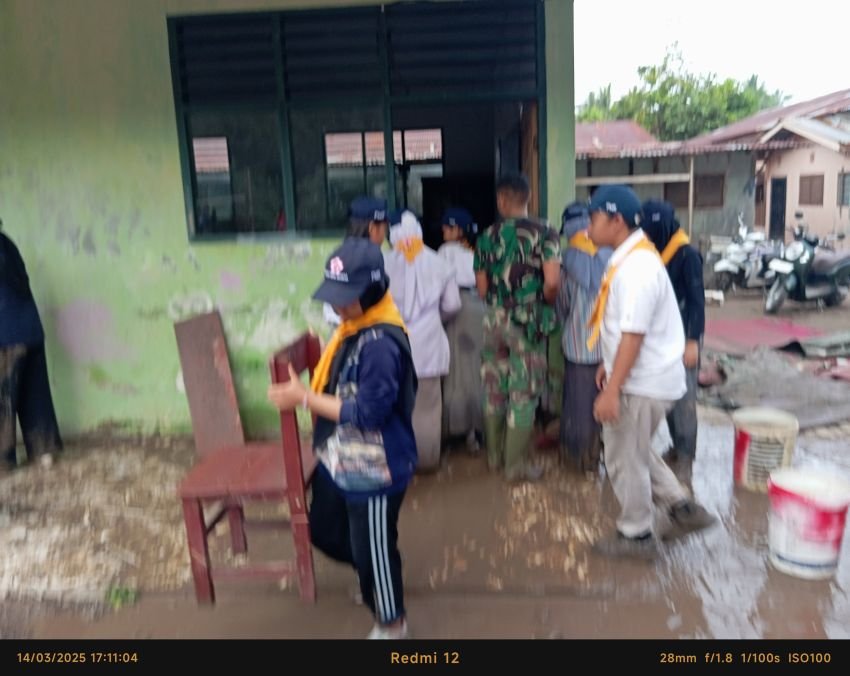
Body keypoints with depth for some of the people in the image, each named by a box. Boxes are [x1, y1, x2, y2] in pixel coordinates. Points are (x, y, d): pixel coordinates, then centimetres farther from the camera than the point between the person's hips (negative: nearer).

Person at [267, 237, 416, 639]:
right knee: (325, 531, 25)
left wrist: (305, 399, -23)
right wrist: (307, 392, 2)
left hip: (373, 470, -10)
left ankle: (391, 623, 37)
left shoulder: (381, 343, -28)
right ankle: (374, 581, 52)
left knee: (373, 547, 10)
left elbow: (366, 412, -28)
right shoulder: (354, 326, 2)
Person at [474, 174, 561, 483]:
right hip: (528, 321, -3)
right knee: (524, 392, 4)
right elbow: (552, 282, -17)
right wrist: (544, 306, 2)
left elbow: (482, 289, 4)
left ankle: (495, 454, 30)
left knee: (494, 389, 16)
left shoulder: (487, 236, 2)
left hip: (495, 319, 4)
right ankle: (516, 464, 11)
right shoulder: (544, 233, -7)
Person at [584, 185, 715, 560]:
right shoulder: (630, 258, 9)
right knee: (635, 452, 23)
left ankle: (636, 535, 23)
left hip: (644, 383, -10)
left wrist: (611, 391, -25)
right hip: (641, 377, 10)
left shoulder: (637, 268, -23)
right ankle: (683, 508, 32)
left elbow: (633, 335, -26)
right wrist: (608, 364, 21)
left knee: (624, 459, 5)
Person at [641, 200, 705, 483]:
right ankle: (676, 448, 25)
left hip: (681, 337, -6)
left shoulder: (687, 254, -12)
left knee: (683, 399, -2)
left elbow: (697, 300, -13)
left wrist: (693, 341, -17)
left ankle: (686, 457, 7)